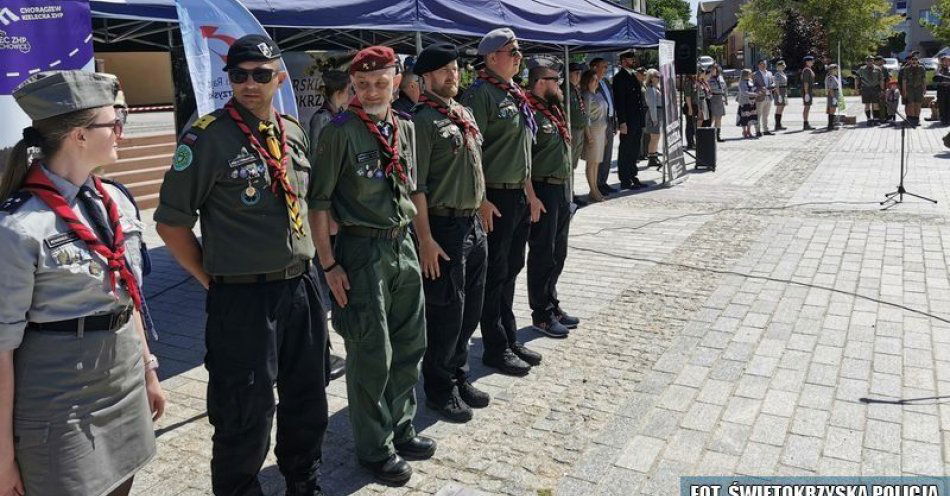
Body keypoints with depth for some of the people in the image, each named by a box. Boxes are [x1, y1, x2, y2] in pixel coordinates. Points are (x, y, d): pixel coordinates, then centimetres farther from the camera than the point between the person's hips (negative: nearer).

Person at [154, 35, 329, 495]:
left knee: (307, 401, 20)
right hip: (243, 297, -6)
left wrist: (302, 259, 13)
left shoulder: (294, 131, 6)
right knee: (246, 415, 6)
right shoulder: (208, 137, -12)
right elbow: (171, 222, -8)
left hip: (302, 288, 6)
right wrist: (212, 280, -5)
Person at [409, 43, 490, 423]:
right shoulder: (423, 121, -12)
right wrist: (426, 239, -19)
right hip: (444, 227, -8)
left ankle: (459, 378, 32)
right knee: (445, 312, 2)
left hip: (474, 223, 8)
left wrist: (479, 214, 17)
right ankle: (439, 389, 19)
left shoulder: (464, 115, 14)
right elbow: (416, 187, -16)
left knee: (470, 310, 15)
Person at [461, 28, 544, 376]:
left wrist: (530, 192, 19)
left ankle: (510, 339, 28)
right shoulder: (481, 94, -12)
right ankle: (495, 348, 14)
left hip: (520, 195, 9)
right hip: (496, 197, -9)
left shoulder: (514, 94, 15)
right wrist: (482, 200, -22)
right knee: (495, 273, 2)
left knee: (511, 269, 16)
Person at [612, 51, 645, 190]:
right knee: (625, 151, -2)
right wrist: (622, 122, -21)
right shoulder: (619, 78, -10)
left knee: (634, 151, 13)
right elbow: (619, 101, -16)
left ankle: (632, 177, 21)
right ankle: (625, 180, 3)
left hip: (637, 121, 8)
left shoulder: (634, 76, 17)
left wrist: (641, 120, 16)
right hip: (627, 122, -8)